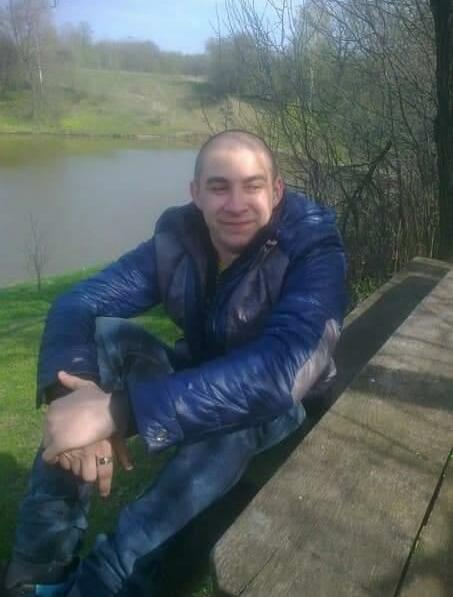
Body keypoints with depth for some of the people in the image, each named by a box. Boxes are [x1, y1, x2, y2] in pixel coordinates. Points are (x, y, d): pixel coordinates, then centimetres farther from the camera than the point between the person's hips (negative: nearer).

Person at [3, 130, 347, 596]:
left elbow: (275, 373, -42)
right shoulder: (177, 238, -14)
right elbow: (76, 305, -19)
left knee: (233, 415, -38)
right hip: (199, 377, 4)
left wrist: (119, 409, -49)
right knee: (103, 336, -20)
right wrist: (75, 395, -41)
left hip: (280, 406, -3)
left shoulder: (313, 250, -26)